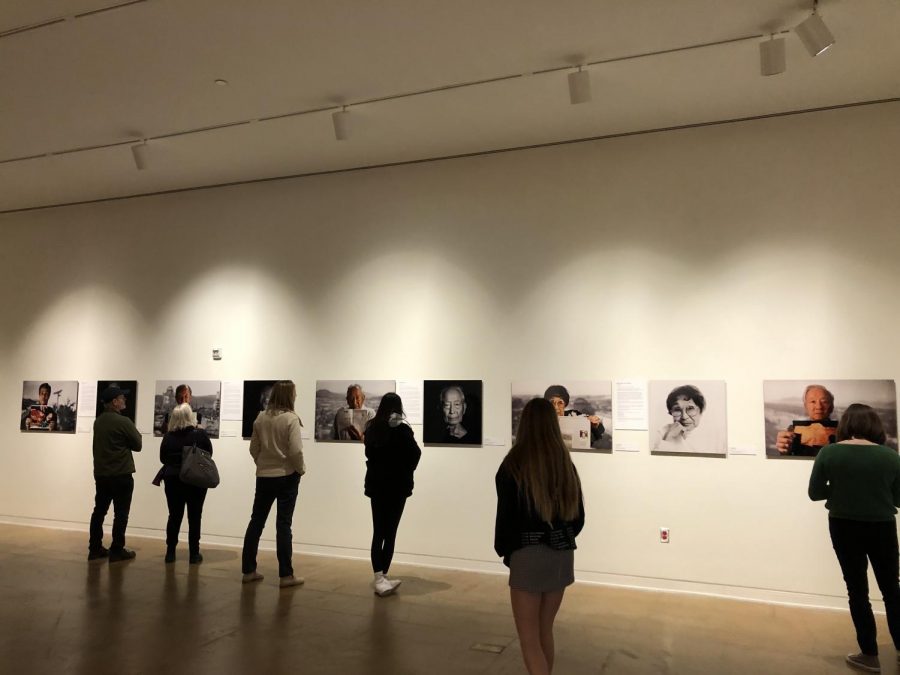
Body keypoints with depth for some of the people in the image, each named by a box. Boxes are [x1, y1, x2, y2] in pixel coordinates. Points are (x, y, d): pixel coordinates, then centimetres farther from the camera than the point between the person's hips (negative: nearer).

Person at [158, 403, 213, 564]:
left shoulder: (168, 436, -6)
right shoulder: (200, 434, -11)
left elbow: (163, 458, 3)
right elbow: (208, 454, -1)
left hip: (173, 480, 2)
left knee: (174, 516, 12)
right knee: (194, 517, 5)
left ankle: (170, 552, 15)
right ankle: (194, 554, 9)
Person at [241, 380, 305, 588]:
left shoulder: (261, 418, 2)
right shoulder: (291, 419, -15)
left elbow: (253, 448, 8)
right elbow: (295, 451, -19)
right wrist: (301, 469, -3)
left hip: (264, 476, 5)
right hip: (287, 477, -5)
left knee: (256, 521, 13)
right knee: (283, 524, 1)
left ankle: (248, 570, 21)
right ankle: (286, 575, 6)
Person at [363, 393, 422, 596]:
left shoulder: (371, 428, 1)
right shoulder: (401, 429, -12)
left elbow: (369, 453, 10)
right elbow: (415, 454, -9)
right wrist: (406, 471, 6)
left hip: (376, 484, 4)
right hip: (396, 485, -4)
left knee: (378, 532, 5)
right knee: (390, 533, 4)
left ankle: (379, 577, -1)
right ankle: (382, 576, 7)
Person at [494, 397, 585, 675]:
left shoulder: (514, 464, -13)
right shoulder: (566, 464, 1)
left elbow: (505, 516, -10)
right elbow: (578, 517, 7)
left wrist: (505, 551, 7)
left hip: (528, 555, -5)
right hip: (562, 555, 5)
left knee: (528, 637, 6)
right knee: (545, 631, 21)